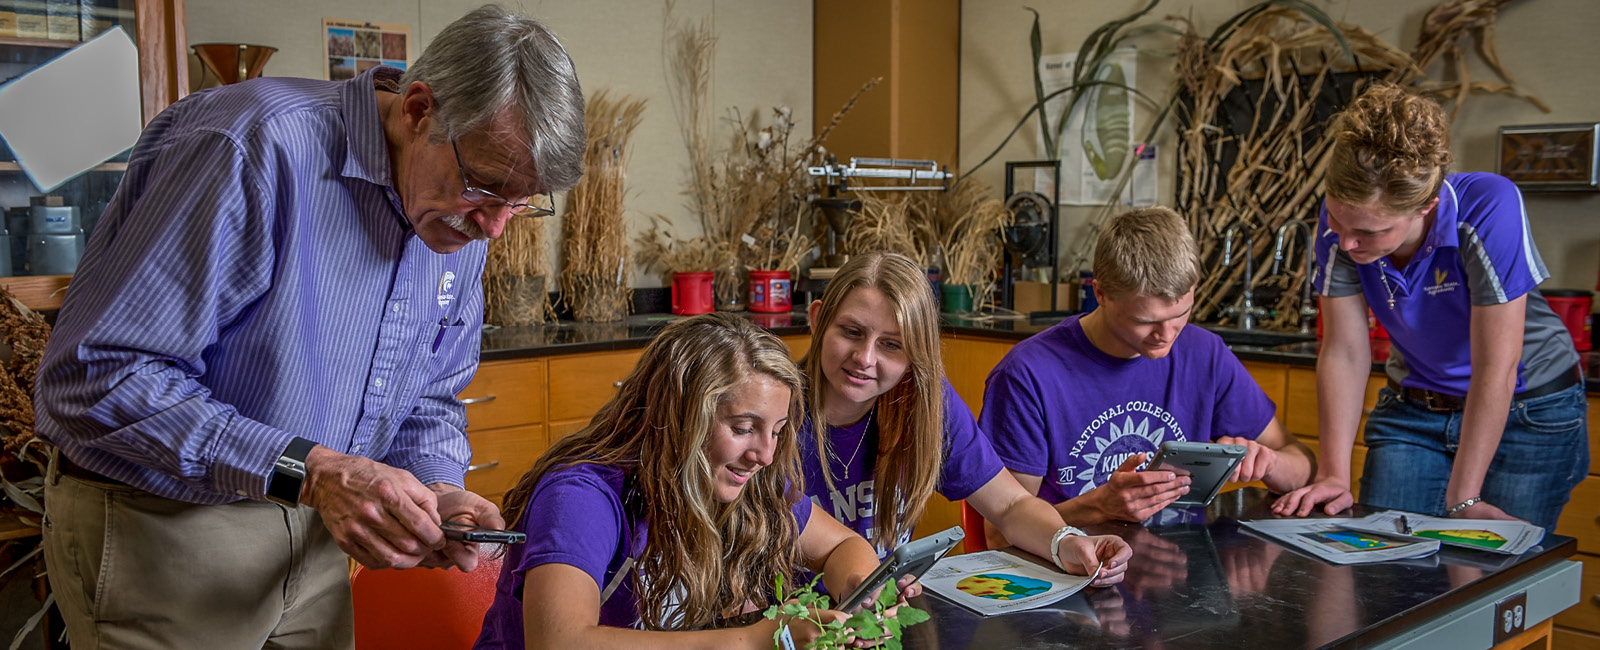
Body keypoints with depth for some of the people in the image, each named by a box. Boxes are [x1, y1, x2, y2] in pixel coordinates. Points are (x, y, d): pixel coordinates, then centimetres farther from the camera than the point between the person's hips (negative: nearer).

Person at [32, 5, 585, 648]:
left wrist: (438, 491, -12)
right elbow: (91, 377, -28)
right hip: (160, 530, -6)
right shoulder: (257, 147, -27)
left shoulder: (461, 223, -2)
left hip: (311, 531, 7)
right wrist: (308, 471, -32)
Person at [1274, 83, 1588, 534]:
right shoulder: (1341, 219, -17)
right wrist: (1333, 474, -20)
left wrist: (1462, 500, -27)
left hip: (1528, 413, -3)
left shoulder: (1488, 208, -30)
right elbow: (1345, 352, -14)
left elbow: (1495, 367, -28)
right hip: (1414, 410, 4)